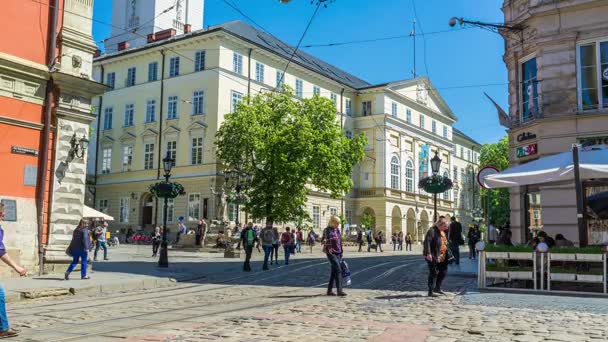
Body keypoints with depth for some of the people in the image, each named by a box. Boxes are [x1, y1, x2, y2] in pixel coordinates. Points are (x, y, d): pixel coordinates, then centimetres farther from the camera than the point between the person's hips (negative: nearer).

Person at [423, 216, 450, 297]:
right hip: (433, 257, -9)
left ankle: (437, 288, 24)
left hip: (442, 257, 9)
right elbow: (427, 242, -23)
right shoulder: (432, 231, -15)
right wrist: (428, 253, -30)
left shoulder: (443, 232, 14)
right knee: (433, 273, -4)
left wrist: (447, 254, 20)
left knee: (444, 272, 11)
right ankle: (430, 292, 5)